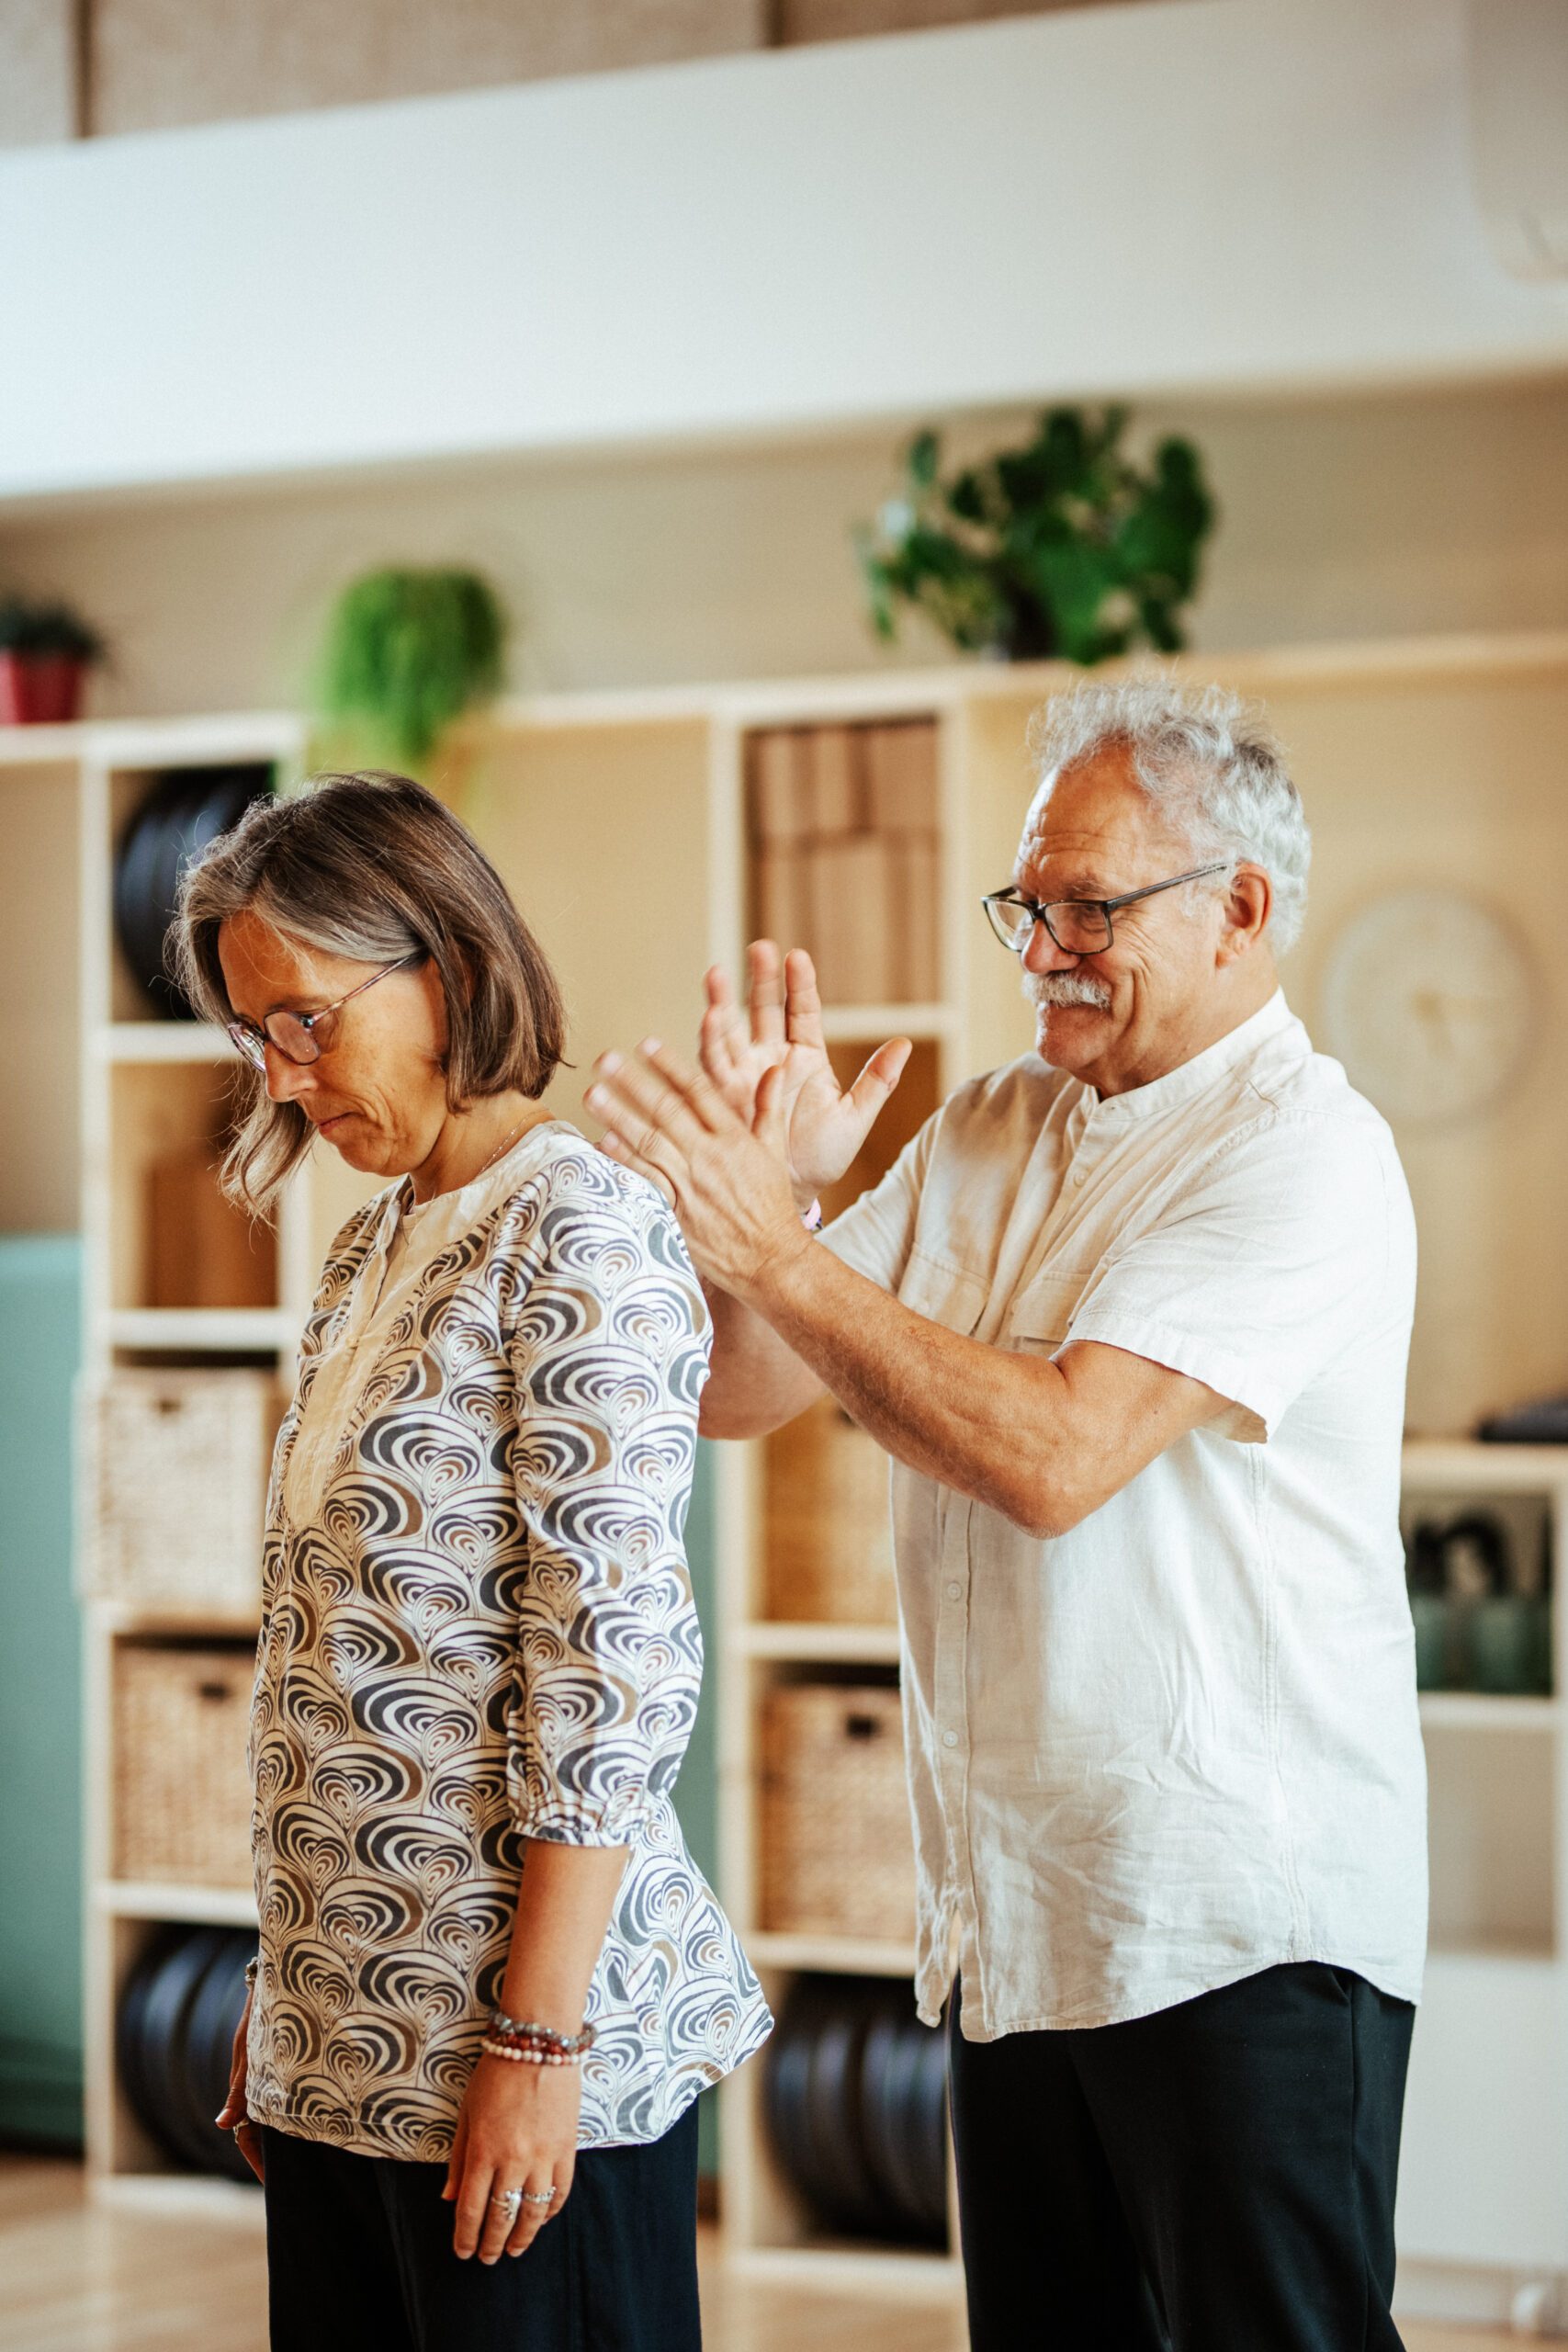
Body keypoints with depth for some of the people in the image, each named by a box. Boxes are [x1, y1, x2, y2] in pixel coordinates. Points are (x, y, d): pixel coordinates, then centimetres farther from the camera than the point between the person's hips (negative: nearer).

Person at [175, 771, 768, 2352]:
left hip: (523, 2019, -8)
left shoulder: (578, 1235, -13)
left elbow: (611, 1679, -18)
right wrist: (280, 1987, 15)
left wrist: (536, 2039, -19)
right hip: (343, 2034, 8)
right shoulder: (378, 1242, 13)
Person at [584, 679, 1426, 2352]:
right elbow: (733, 1398, 10)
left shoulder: (1302, 1151, -11)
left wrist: (774, 1247, -20)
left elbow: (1053, 1456, -22)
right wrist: (768, 1181, -8)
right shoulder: (985, 1135, 13)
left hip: (1238, 1923, -7)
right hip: (1017, 1915, 7)